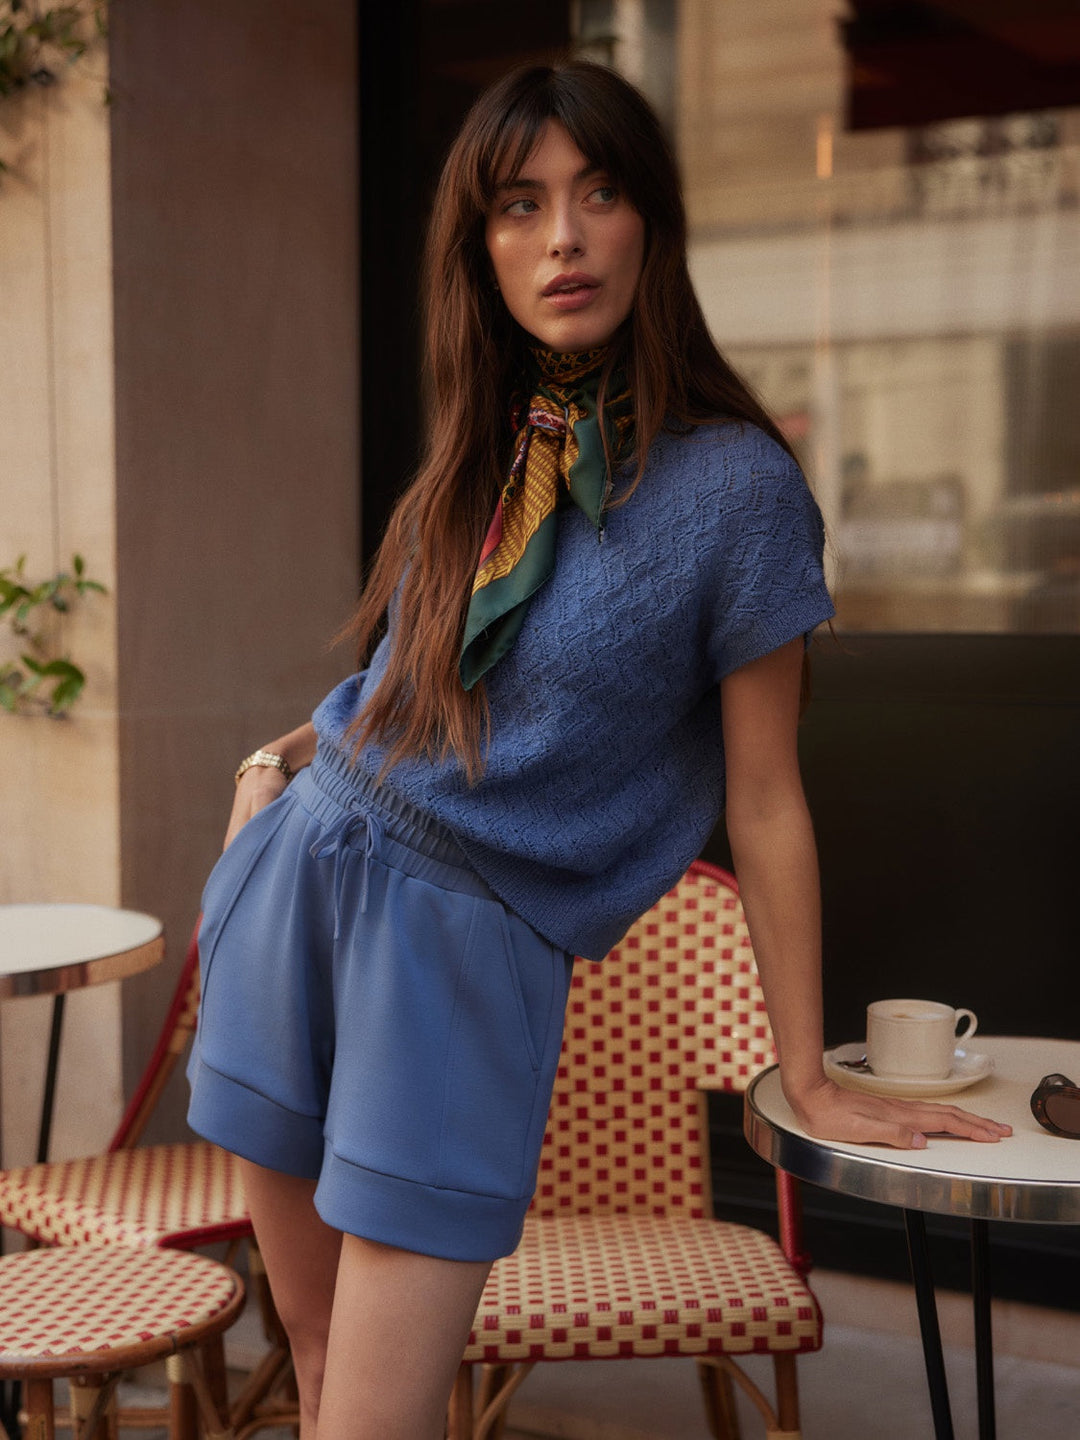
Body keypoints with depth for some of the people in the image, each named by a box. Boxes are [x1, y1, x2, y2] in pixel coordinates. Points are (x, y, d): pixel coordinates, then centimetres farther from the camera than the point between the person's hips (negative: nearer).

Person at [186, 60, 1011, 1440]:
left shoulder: (734, 481, -11)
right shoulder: (479, 452, 7)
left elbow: (764, 802, -8)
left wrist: (809, 1078, -3)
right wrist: (285, 755, 7)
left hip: (474, 940, -5)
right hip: (297, 872, 6)